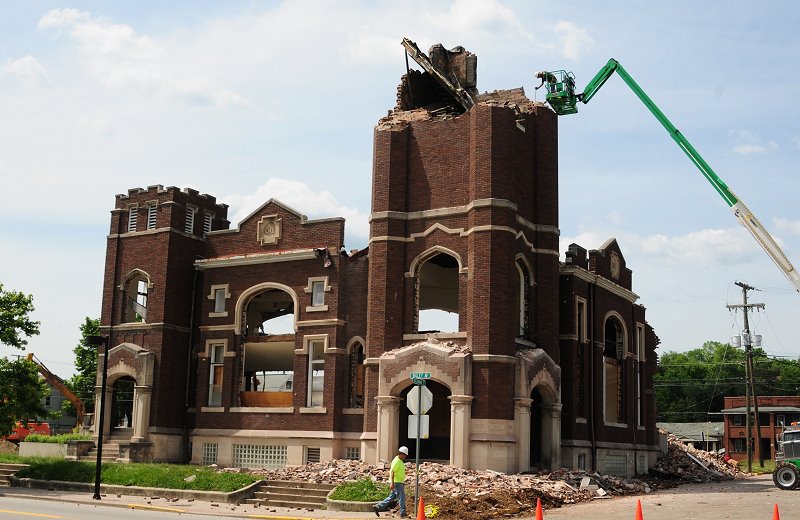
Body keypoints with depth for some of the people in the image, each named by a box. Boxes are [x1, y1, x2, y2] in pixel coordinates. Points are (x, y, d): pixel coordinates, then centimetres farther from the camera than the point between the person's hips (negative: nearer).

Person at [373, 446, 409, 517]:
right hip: (396, 482, -10)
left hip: (399, 482, 10)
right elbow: (392, 471, -23)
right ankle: (403, 514, 1)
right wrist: (392, 483, -28)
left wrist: (402, 483, 26)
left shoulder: (400, 461, 15)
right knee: (402, 497, -5)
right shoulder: (397, 461, -17)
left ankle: (377, 507, 13)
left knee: (392, 497, 12)